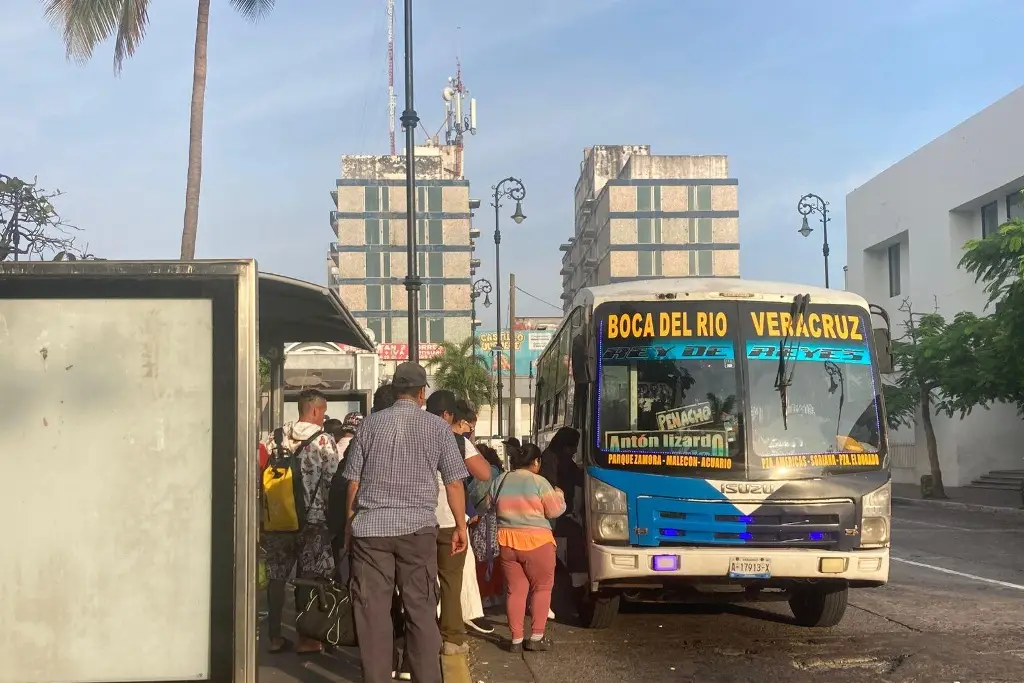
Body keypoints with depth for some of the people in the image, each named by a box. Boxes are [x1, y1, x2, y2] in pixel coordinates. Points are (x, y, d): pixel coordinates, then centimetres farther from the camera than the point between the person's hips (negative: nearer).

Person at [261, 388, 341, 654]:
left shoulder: (277, 438, 5)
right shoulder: (324, 440, -8)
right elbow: (333, 480, -10)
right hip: (312, 518, -4)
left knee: (277, 575, 11)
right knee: (308, 577, 3)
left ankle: (275, 635, 15)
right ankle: (305, 638, 6)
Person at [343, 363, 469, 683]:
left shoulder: (370, 423, 7)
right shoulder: (437, 427, 3)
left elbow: (353, 480, 10)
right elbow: (454, 482, 3)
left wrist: (350, 523, 20)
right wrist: (461, 526, 12)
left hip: (369, 527, 1)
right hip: (417, 527, -1)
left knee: (372, 611, 4)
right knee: (421, 609, 5)